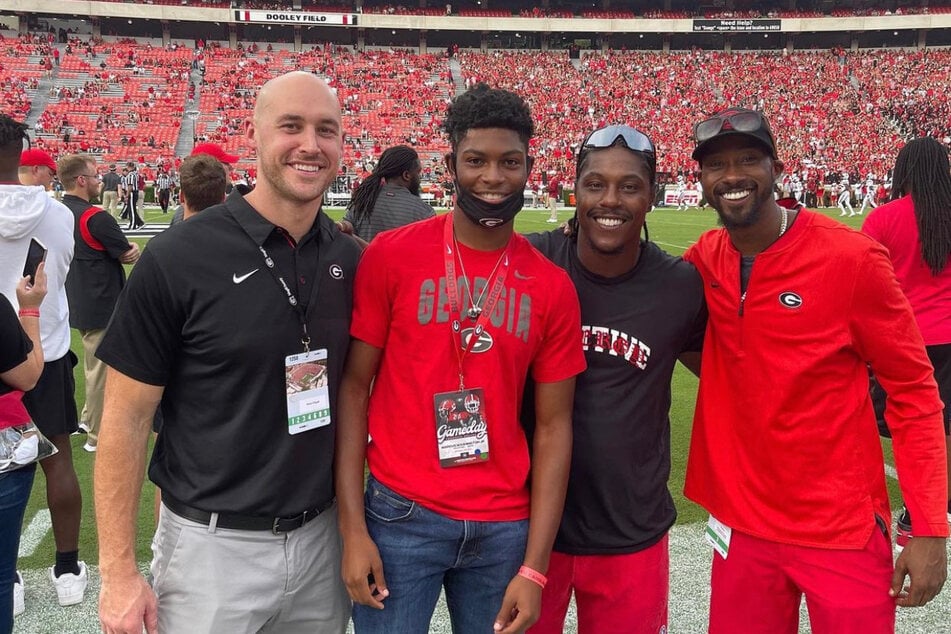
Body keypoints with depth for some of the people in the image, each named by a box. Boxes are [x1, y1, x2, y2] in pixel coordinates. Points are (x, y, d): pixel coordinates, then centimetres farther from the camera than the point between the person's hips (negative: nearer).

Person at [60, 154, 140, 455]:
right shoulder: (96, 217, -21)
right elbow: (130, 256, -13)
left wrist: (124, 247, 2)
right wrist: (132, 248, 7)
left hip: (77, 303, 9)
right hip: (102, 306, -9)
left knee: (94, 364, 24)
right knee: (101, 369, 2)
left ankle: (90, 417, 38)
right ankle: (98, 436, 11)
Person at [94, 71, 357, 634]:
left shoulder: (351, 260, -1)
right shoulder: (179, 257, -14)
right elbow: (127, 418, -10)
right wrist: (119, 572, -11)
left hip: (323, 538, 4)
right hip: (213, 545, -4)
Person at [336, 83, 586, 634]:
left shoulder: (552, 286, -1)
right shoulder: (392, 256, -6)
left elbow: (553, 426, 1)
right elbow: (354, 386, -2)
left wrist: (534, 569, -2)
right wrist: (353, 527, -7)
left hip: (505, 526, 2)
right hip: (399, 515, -2)